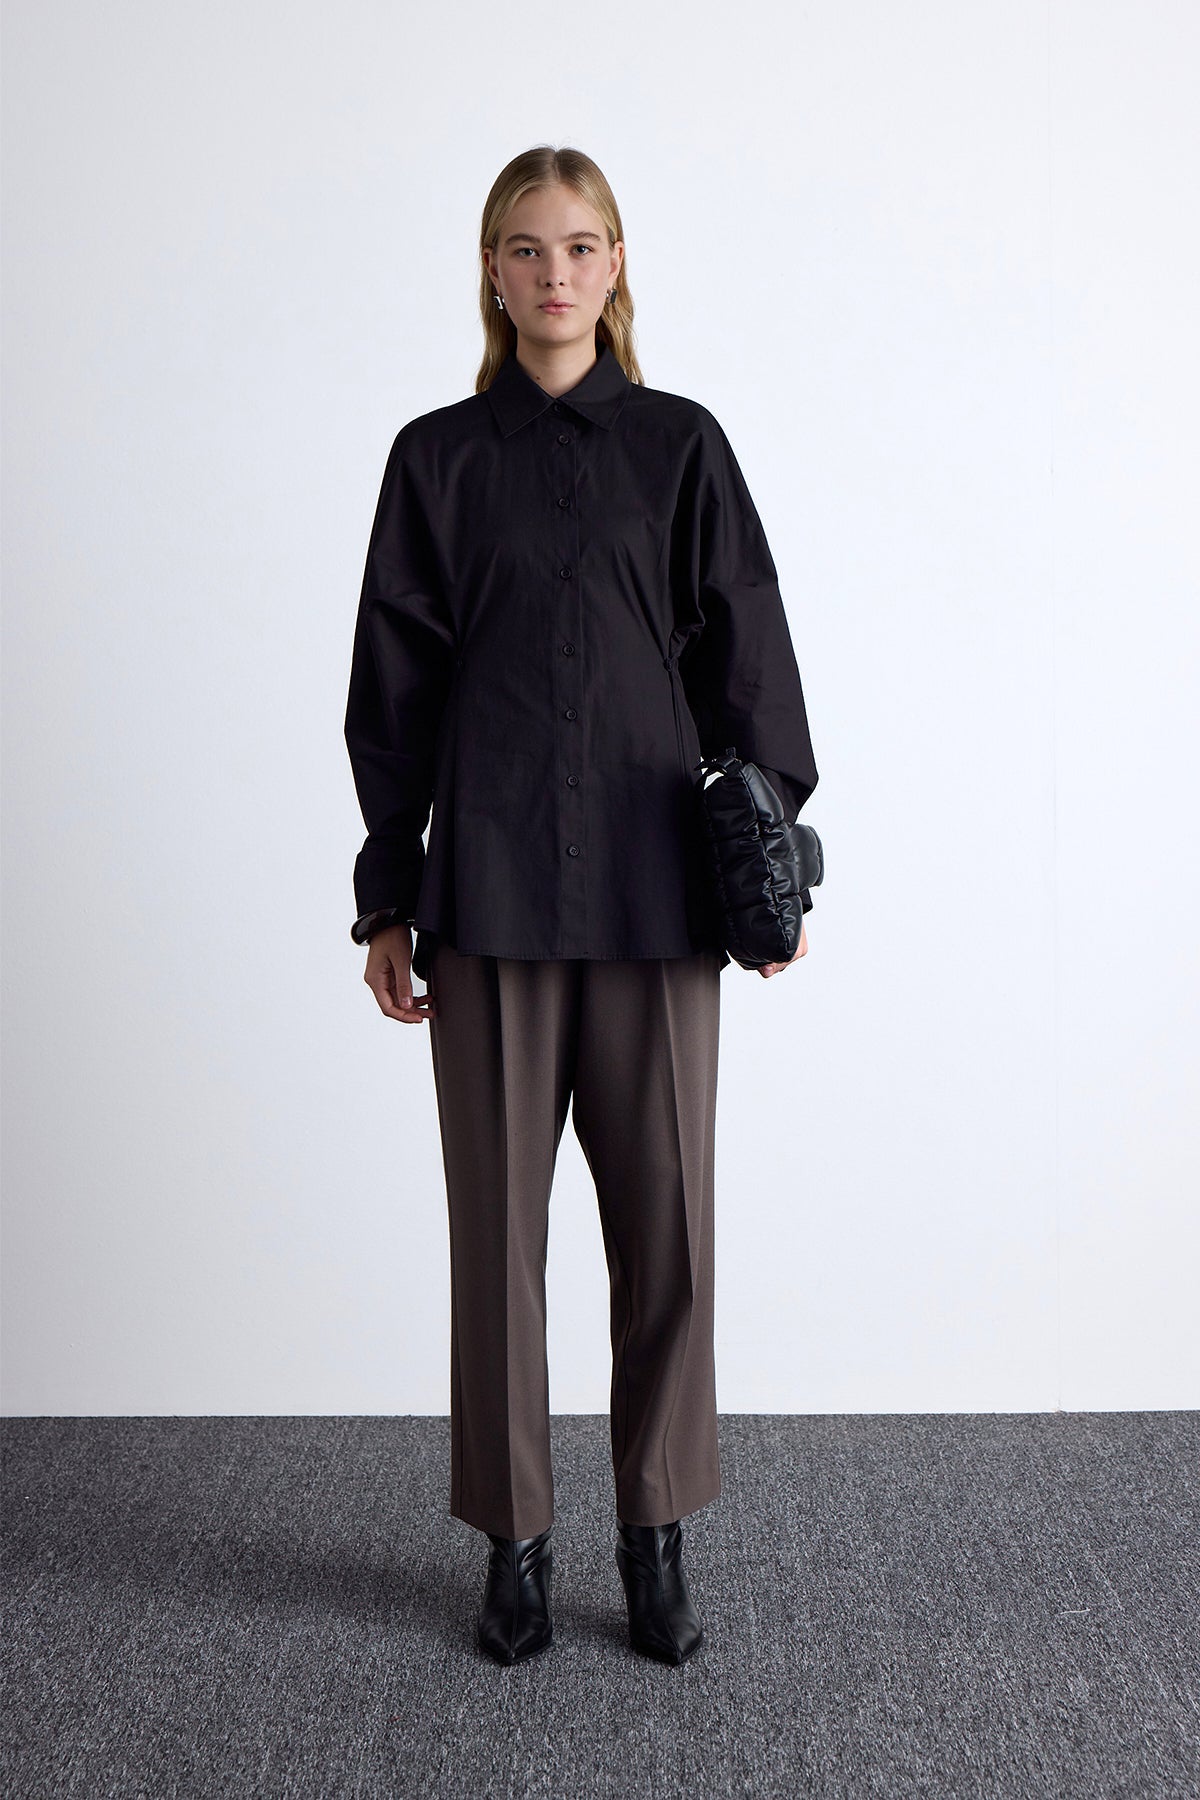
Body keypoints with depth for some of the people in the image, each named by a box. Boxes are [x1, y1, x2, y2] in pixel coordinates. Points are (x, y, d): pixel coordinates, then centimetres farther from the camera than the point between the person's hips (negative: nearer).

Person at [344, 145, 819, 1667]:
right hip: (490, 886, 0)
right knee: (499, 1217, 5)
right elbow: (395, 685, 7)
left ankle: (656, 1535, 21)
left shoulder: (681, 446, 9)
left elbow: (746, 658, 8)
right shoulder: (438, 457, 8)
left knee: (665, 1213, 4)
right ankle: (516, 1540, 20)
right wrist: (386, 899, 4)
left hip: (657, 886, 1)